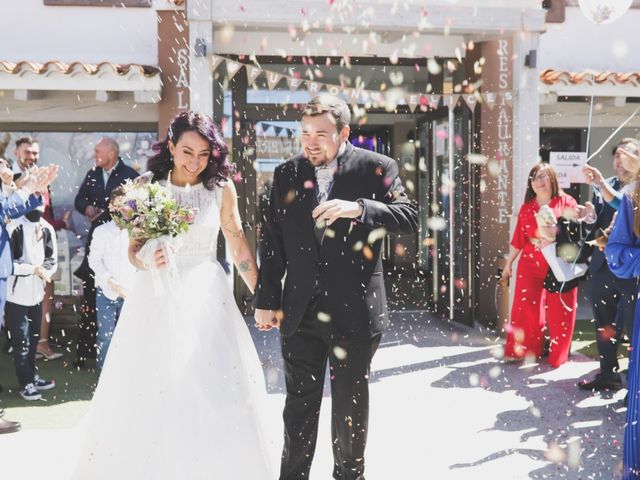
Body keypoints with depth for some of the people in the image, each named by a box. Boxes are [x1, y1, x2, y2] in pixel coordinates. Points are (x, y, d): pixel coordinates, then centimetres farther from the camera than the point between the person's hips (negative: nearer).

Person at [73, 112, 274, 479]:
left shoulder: (222, 188, -1)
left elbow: (238, 242, 5)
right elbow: (133, 248, 1)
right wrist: (146, 262, -22)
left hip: (205, 296, 0)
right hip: (157, 297, 0)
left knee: (212, 391, 3)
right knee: (148, 392, 4)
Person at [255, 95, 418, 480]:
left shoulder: (377, 168, -3)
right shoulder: (286, 173, 5)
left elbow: (410, 217, -12)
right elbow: (273, 242, 7)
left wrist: (359, 208, -27)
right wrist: (266, 299, 5)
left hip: (354, 310, -2)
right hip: (299, 311, 2)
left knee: (351, 401, 13)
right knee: (300, 402, 10)